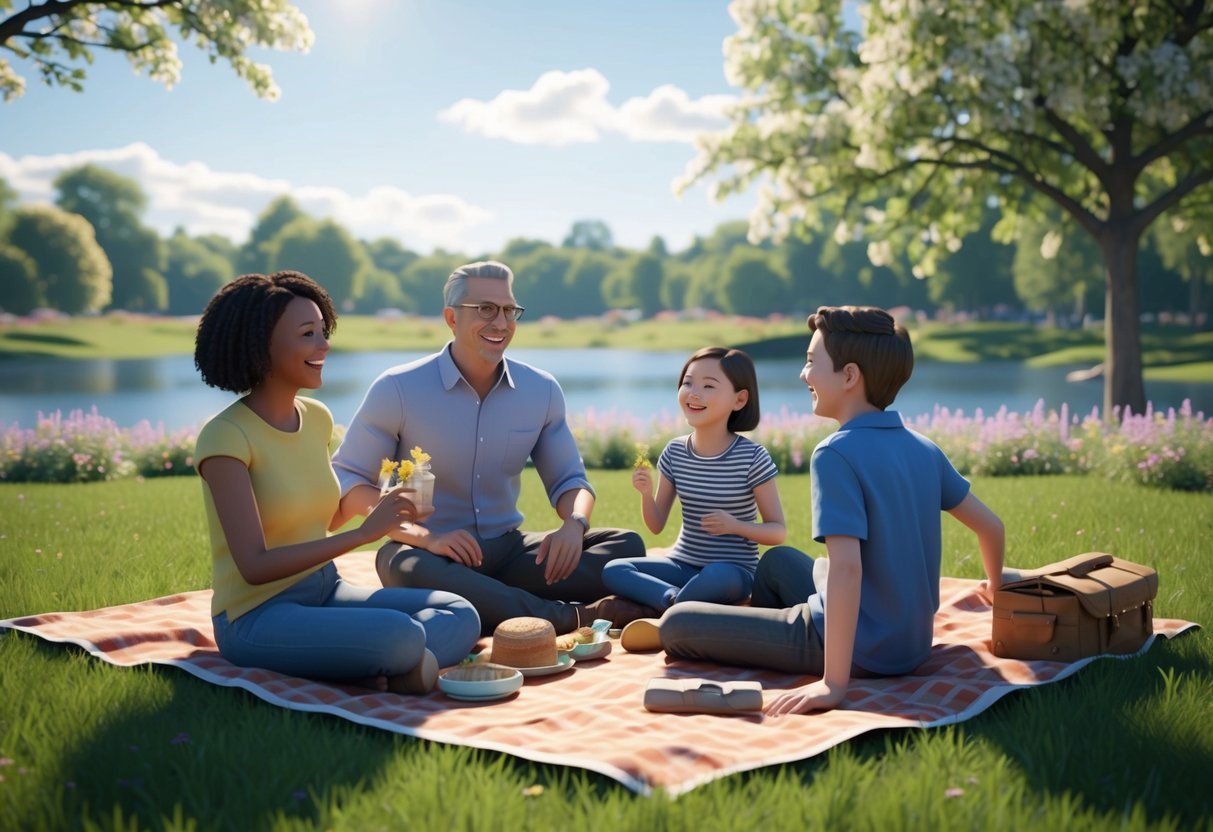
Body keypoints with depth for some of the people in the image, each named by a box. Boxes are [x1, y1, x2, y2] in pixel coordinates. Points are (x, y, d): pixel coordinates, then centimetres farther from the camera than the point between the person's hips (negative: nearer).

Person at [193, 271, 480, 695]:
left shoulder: (318, 418, 6)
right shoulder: (225, 437, -16)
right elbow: (254, 567, -22)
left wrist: (370, 503, 0)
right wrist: (362, 533, -25)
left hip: (325, 592, 8)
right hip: (257, 616, -8)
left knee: (461, 616, -9)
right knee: (404, 635, -31)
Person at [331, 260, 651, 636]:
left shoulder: (542, 390, 2)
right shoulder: (398, 389, -9)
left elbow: (569, 480, 10)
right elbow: (345, 480, -9)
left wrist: (574, 524, -16)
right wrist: (423, 536, -25)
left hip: (507, 549, 4)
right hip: (431, 555, -4)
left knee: (626, 545, -12)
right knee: (408, 569, -39)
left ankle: (495, 606, -29)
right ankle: (575, 617, -29)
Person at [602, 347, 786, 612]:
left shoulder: (753, 457, -12)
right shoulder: (675, 452, 2)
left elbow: (778, 531, -7)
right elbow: (656, 526, 6)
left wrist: (735, 526, -25)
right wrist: (646, 493, -14)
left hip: (734, 571, -4)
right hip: (682, 565, 5)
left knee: (718, 577, -40)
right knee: (613, 571, -19)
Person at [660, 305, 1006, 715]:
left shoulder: (836, 454, -21)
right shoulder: (924, 449, 2)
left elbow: (846, 567, -30)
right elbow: (991, 526, 10)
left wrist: (835, 682, -30)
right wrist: (995, 589, 30)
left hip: (862, 650, -8)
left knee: (677, 624, -3)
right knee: (777, 560, 30)